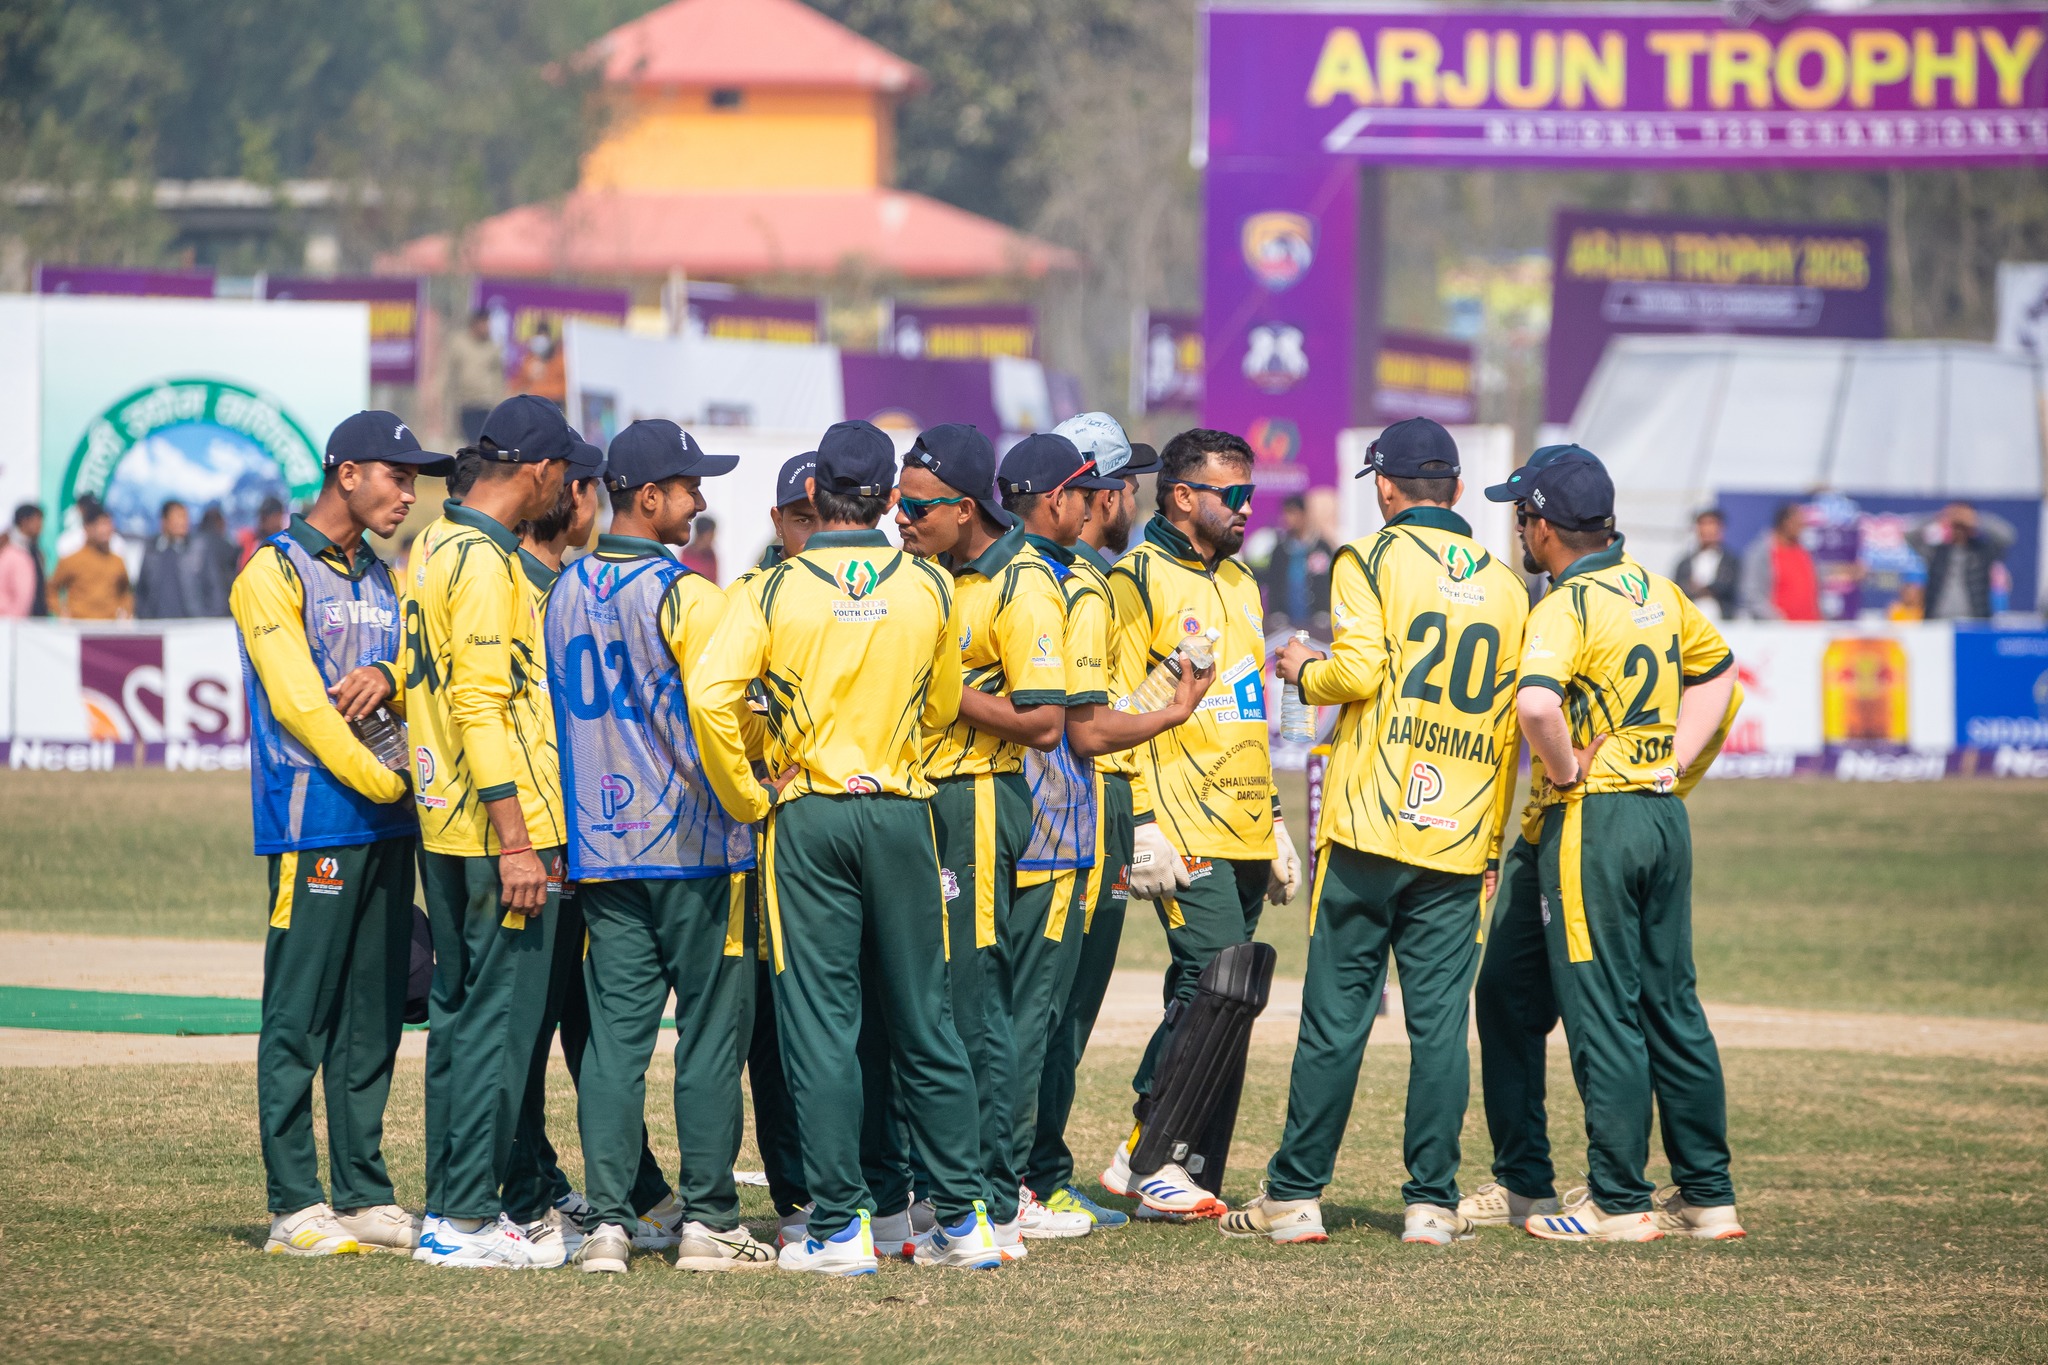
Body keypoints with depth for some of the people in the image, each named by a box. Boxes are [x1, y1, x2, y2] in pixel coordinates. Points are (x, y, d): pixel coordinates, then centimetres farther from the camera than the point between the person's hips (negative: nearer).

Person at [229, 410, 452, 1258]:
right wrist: (386, 782, -13)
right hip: (314, 822, -8)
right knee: (299, 1018, -7)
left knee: (374, 1015, 8)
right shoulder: (275, 574, -4)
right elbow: (298, 703, -12)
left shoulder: (381, 580, 20)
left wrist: (388, 676, -11)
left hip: (388, 826, 8)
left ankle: (364, 1195, 13)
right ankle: (295, 1207, -7)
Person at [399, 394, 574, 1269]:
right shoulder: (484, 560, -15)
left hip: (442, 825, 10)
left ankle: (450, 1204, 18)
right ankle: (467, 1220, -6)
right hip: (498, 827, -10)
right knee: (500, 1016, -6)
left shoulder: (431, 548, 14)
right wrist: (516, 840, -22)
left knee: (460, 1011, 14)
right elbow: (481, 704, -21)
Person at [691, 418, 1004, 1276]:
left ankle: (841, 1227, -1)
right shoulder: (929, 590, 2)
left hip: (806, 819, -2)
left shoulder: (775, 590, -6)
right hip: (902, 814, 2)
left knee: (820, 1022, 1)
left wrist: (747, 798, -6)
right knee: (922, 1019, 9)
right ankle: (963, 1216, 11)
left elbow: (711, 695, -17)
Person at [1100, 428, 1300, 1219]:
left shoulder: (1239, 584, 20)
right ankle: (1148, 1159, -7)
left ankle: (1161, 1163, 11)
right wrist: (1139, 825, -17)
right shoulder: (1139, 582, -6)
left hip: (1243, 832, 8)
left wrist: (1274, 824, 22)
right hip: (1183, 835, -8)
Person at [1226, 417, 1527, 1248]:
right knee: (1440, 1023, 3)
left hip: (1368, 829, -3)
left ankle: (1296, 1195, 4)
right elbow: (1511, 724, 12)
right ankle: (1432, 1203, 2)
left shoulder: (1373, 559, -2)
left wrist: (1306, 672, 8)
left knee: (1335, 1017, 0)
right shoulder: (1506, 587, 12)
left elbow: (1358, 673, -14)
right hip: (1459, 838, 3)